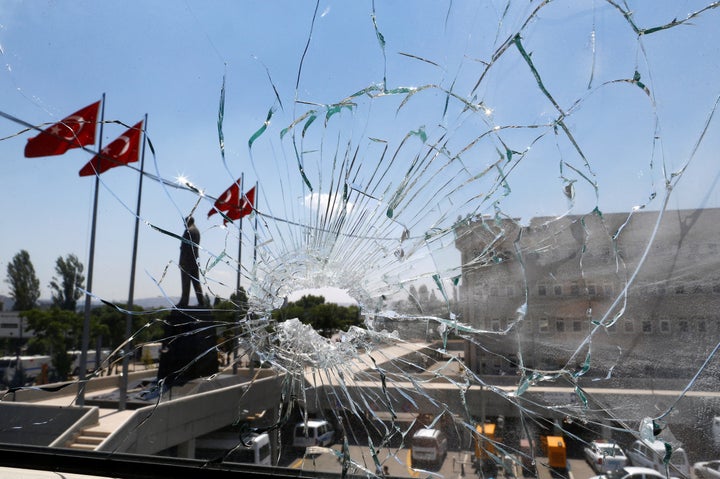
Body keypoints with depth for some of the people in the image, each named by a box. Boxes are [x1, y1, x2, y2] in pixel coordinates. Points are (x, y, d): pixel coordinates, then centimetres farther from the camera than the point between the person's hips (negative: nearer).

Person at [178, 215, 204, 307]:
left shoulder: (188, 231, -12)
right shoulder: (197, 231, 15)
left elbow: (185, 246, -16)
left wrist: (182, 261, -15)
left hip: (187, 259, -8)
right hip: (195, 259, 8)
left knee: (186, 282, -5)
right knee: (196, 281, 10)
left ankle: (184, 302, -3)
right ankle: (201, 301, 9)